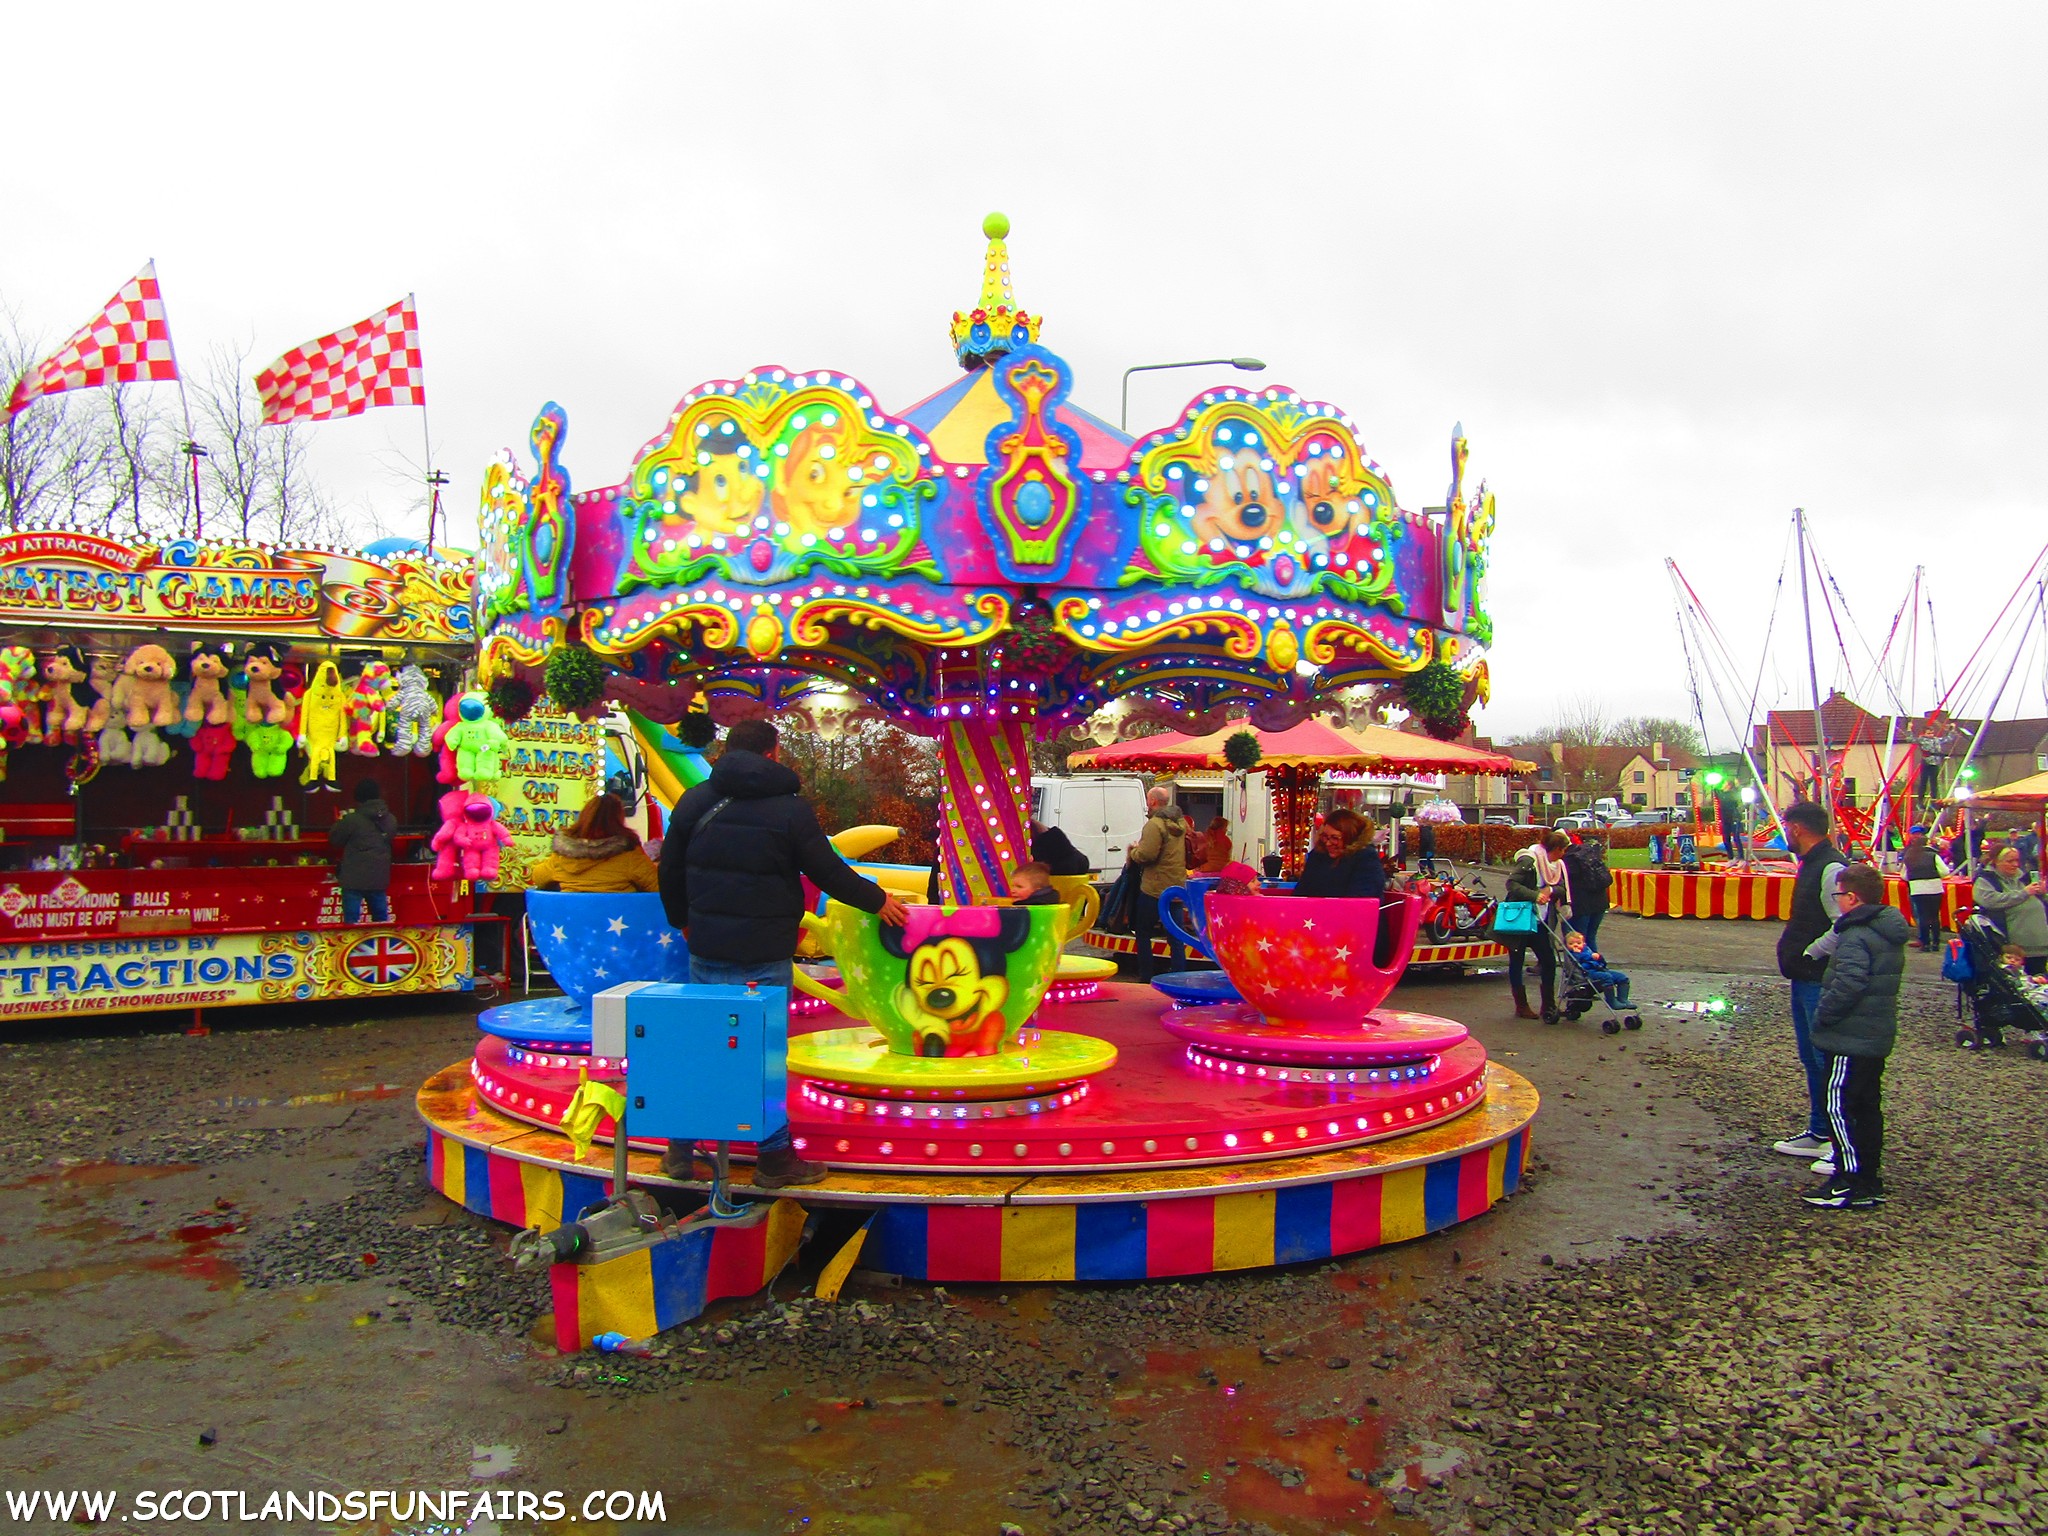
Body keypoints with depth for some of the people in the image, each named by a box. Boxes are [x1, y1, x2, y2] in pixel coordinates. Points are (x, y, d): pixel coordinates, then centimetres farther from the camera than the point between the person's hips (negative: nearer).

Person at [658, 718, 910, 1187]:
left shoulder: (694, 801, 5)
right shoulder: (790, 808, -9)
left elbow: (670, 871, 12)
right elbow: (828, 872, -5)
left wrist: (683, 920, 29)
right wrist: (877, 900, 11)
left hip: (705, 949, 5)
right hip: (764, 955, -5)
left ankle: (681, 1149, 22)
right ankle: (775, 1158, 12)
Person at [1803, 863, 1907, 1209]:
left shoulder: (1856, 937, -19)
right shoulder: (1888, 934, 13)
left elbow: (1847, 985, -28)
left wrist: (1822, 1015, -15)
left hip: (1850, 1040, -10)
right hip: (1877, 1035, 10)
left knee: (1838, 1107, -7)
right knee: (1867, 1107, 15)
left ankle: (1852, 1184, -7)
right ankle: (1868, 1179, 22)